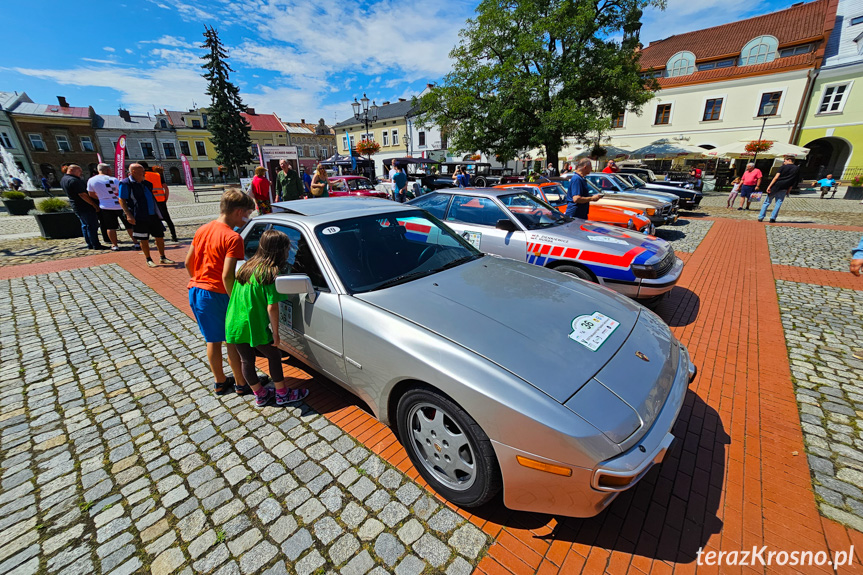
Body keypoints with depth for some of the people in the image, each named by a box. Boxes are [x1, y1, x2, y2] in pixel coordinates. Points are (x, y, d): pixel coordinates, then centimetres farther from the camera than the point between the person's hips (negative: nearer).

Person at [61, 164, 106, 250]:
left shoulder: (63, 179, 14)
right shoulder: (73, 180, -19)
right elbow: (83, 195, -22)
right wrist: (95, 205, -19)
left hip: (76, 207, 10)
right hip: (86, 207, -10)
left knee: (85, 225, 14)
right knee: (92, 226, -6)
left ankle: (90, 244, 18)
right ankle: (96, 245, -4)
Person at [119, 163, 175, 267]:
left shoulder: (146, 183, 14)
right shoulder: (126, 183, -6)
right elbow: (122, 200, -9)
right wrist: (128, 215, -18)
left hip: (153, 215, 6)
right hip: (139, 217, -6)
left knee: (160, 235, 8)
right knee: (144, 239, 3)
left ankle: (162, 257, 19)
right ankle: (149, 260, 12)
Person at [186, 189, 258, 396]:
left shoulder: (203, 230, 7)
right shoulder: (233, 238, -18)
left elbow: (188, 262, 13)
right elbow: (227, 276, -24)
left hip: (195, 291, 8)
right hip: (217, 295, -8)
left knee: (213, 339, 19)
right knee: (233, 340, 8)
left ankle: (220, 382, 33)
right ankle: (241, 384, 21)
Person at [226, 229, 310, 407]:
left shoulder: (246, 266, 6)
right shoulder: (271, 273, -17)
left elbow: (237, 295, 13)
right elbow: (272, 307, -18)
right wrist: (275, 333, -9)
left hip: (233, 325, 7)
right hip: (255, 327, -7)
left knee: (246, 361, 18)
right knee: (274, 356, 12)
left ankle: (260, 395, 36)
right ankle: (282, 395, 26)